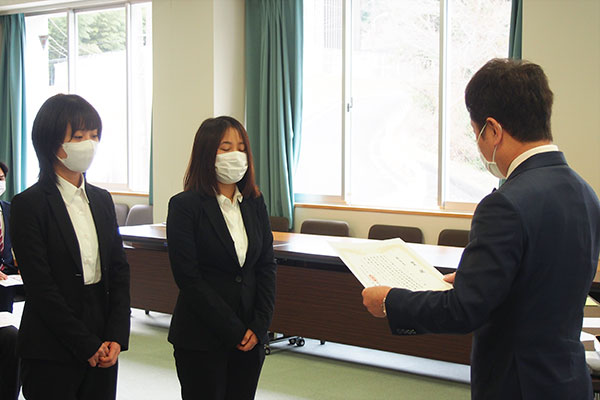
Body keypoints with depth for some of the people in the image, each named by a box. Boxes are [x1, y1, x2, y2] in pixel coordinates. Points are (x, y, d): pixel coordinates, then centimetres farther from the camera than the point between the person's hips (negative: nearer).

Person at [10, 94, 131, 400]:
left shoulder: (101, 200, 10)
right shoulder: (29, 205, -9)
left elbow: (119, 271, 8)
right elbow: (41, 288, -13)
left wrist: (116, 337, -4)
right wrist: (87, 346, -12)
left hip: (102, 347, 5)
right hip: (52, 356, -5)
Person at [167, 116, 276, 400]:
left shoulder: (254, 203, 8)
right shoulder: (184, 206, -8)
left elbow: (267, 267, 7)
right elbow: (188, 277, -13)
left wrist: (258, 326, -4)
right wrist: (233, 330, -14)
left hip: (250, 337, 5)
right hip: (201, 339, -5)